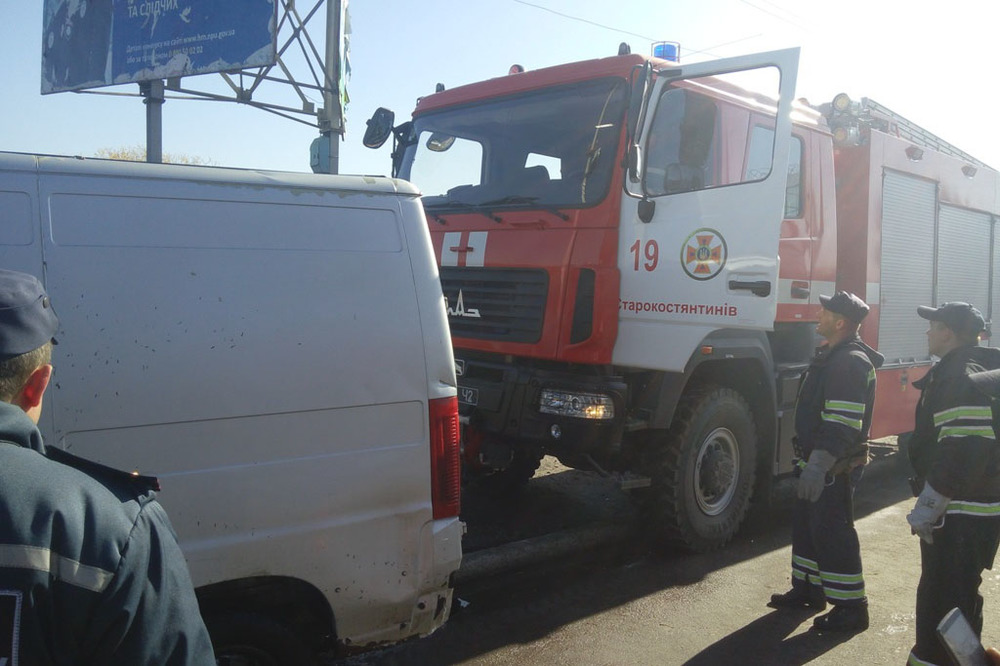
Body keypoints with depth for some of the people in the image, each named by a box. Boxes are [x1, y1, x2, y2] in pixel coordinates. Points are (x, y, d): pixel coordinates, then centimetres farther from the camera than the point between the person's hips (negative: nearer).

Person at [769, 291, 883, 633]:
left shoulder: (851, 362, -20)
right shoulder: (831, 355, 14)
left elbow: (842, 424, -27)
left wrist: (818, 465, -30)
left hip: (835, 466, -10)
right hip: (818, 460, 10)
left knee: (832, 531, -4)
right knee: (806, 524, 18)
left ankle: (851, 608, 7)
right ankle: (808, 588, 31)